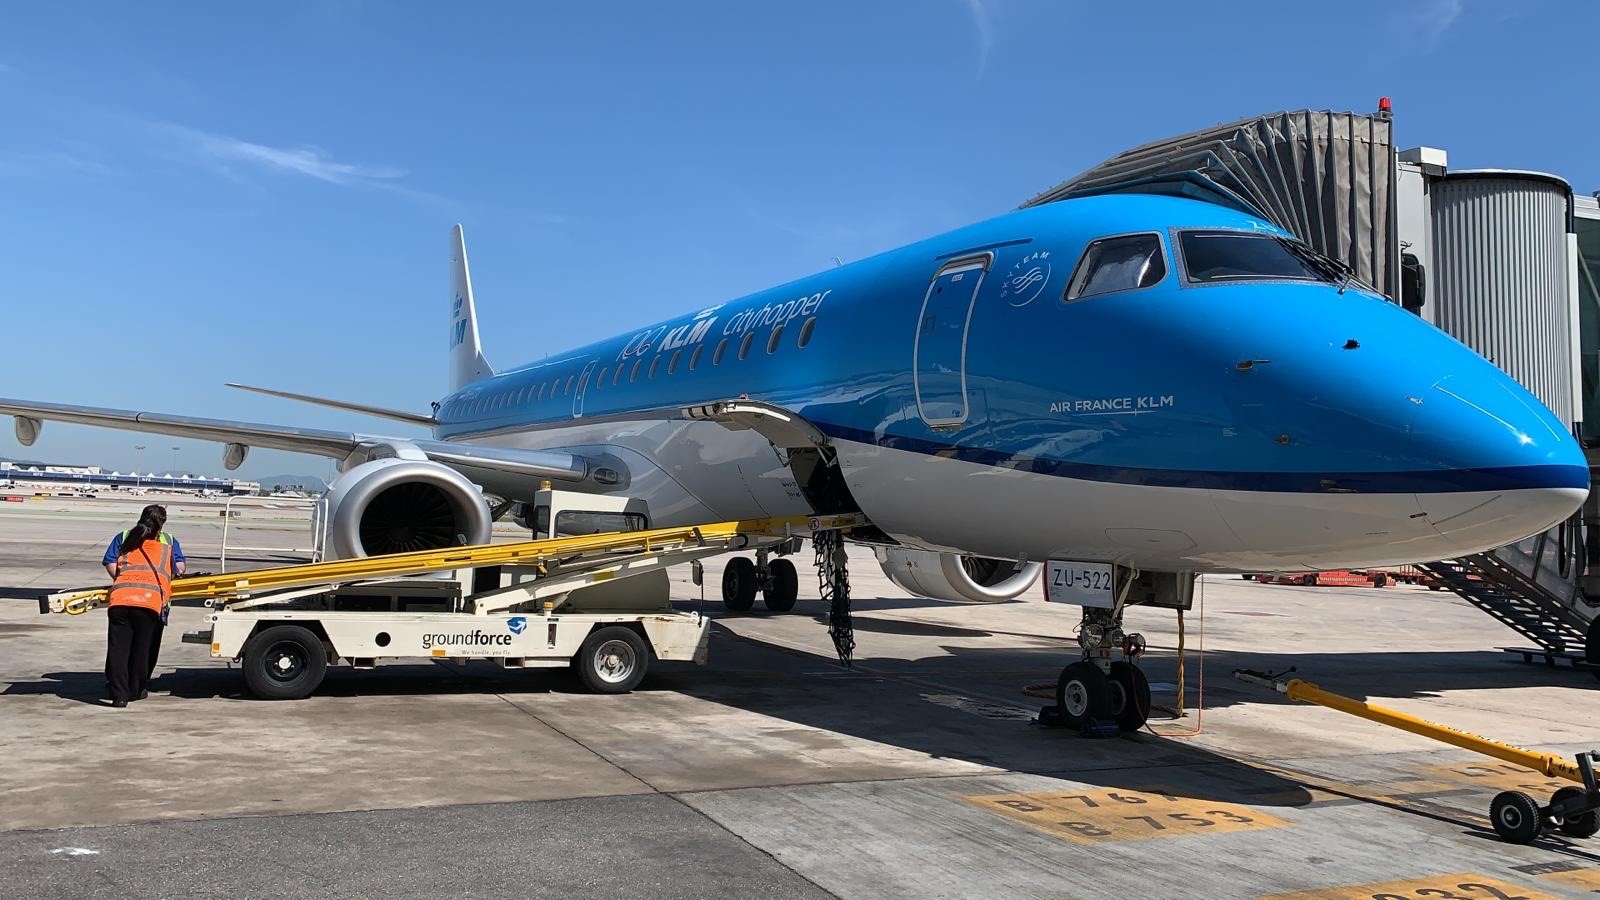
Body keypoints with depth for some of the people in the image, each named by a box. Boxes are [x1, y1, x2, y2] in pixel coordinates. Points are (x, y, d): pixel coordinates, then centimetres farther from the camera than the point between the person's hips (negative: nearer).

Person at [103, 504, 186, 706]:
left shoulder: (123, 538, 20)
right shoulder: (169, 541, 16)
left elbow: (110, 565, 9)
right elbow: (180, 567, 8)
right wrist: (168, 574, 28)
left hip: (120, 598, 1)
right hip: (151, 600, -1)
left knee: (118, 648, 6)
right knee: (142, 649, 12)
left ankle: (119, 694, 2)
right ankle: (136, 691, 21)